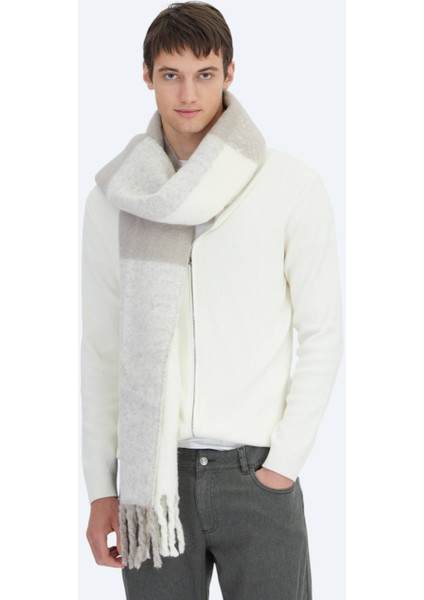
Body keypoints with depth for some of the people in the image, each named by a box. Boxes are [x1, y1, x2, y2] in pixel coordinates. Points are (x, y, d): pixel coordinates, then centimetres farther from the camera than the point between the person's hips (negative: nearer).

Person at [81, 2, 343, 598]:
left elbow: (321, 333, 0)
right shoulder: (115, 195, 4)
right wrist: (101, 488, 4)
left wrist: (284, 462, -6)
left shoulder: (292, 186, -3)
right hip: (151, 473, 2)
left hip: (256, 472, -1)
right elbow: (101, 347, 6)